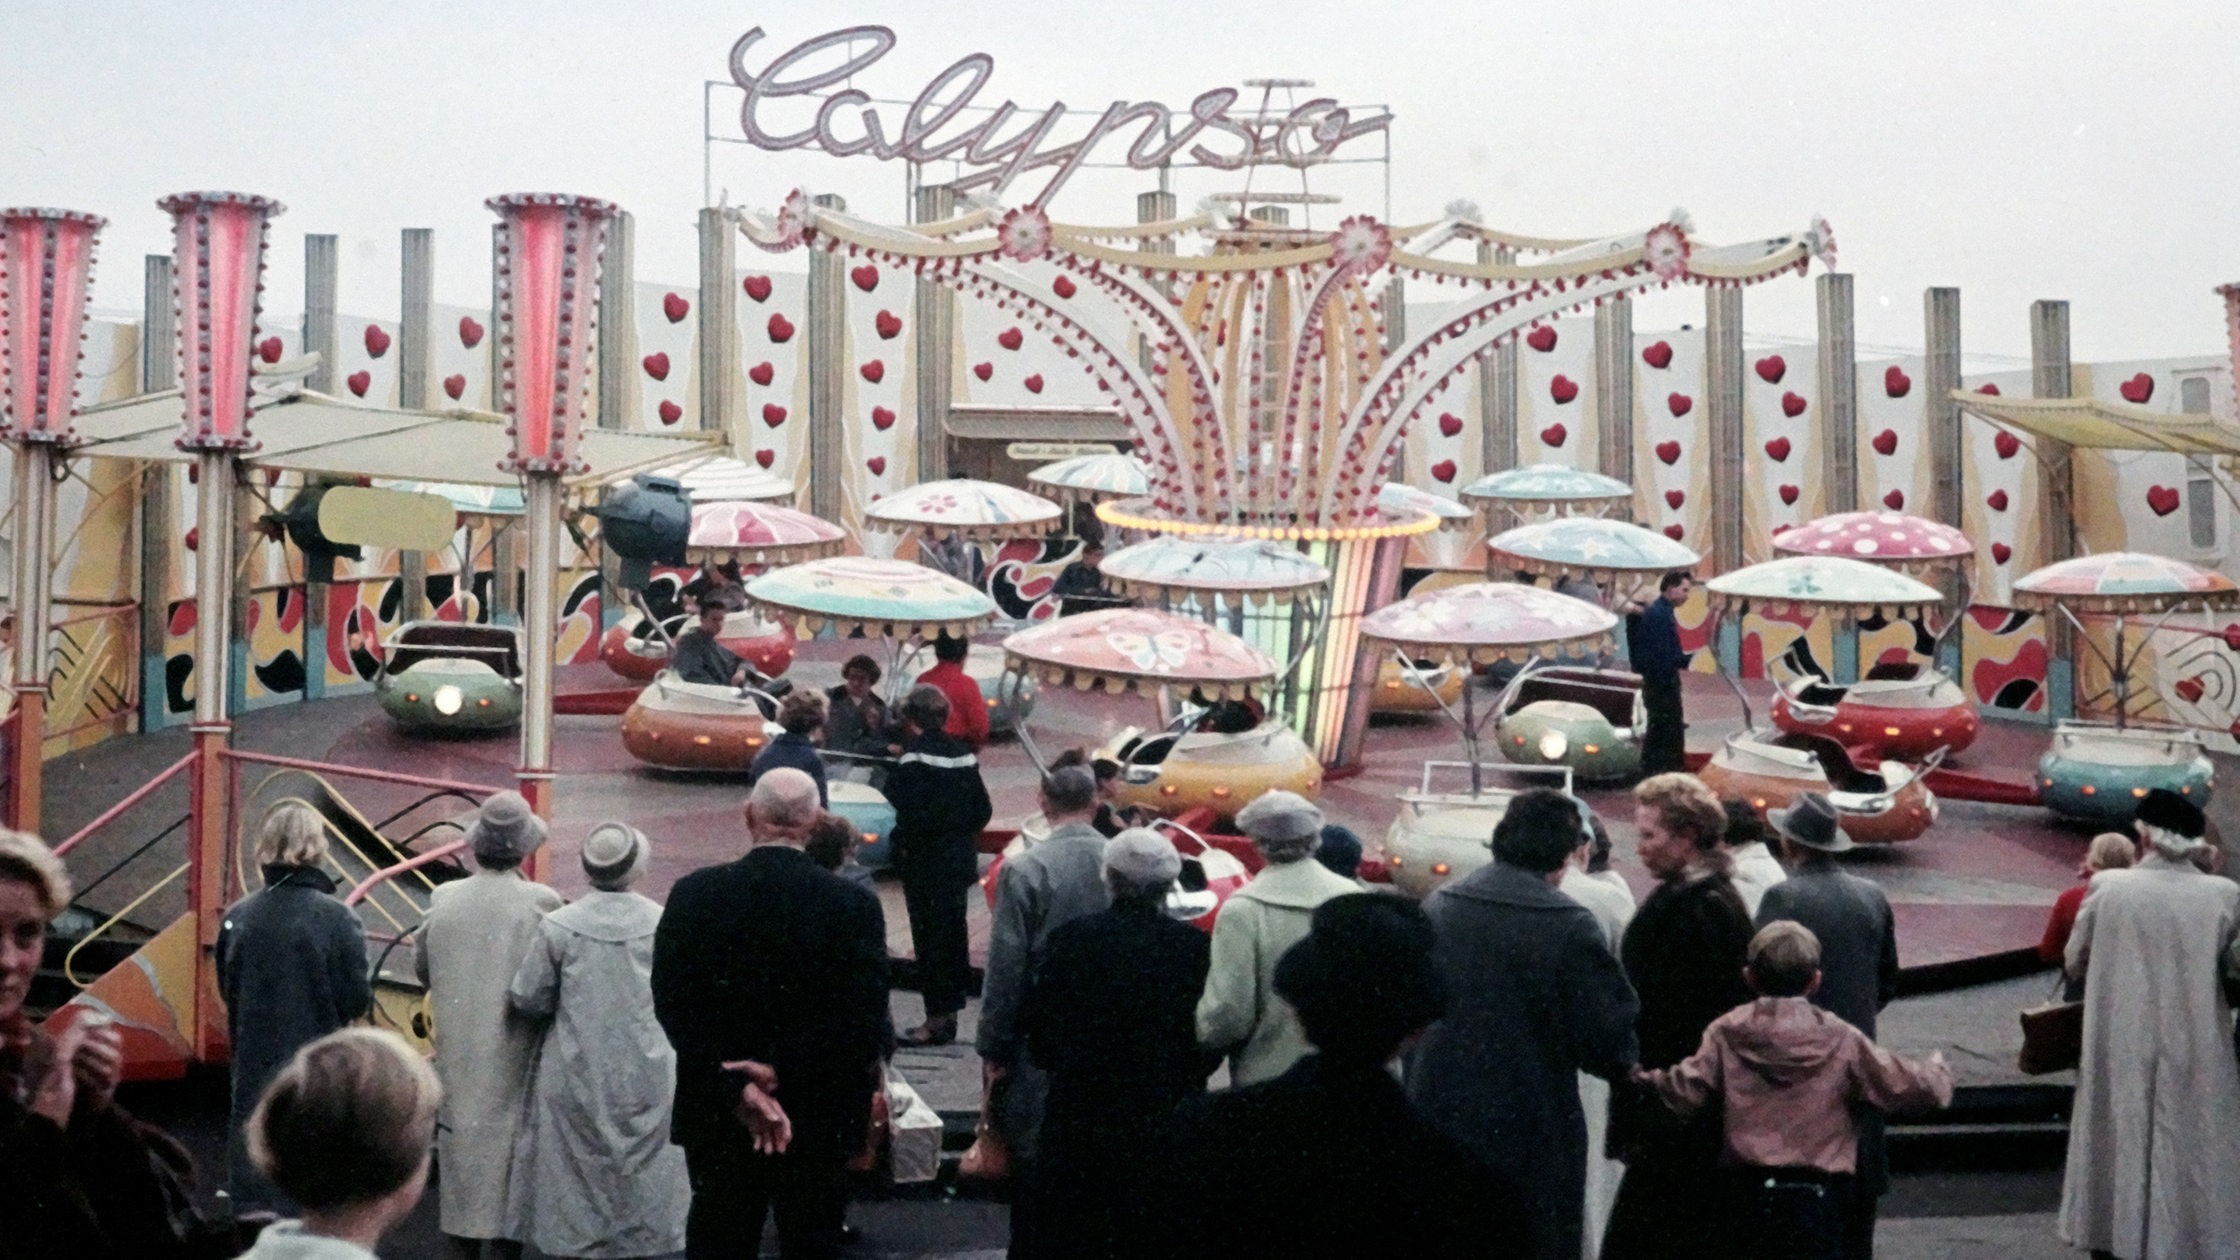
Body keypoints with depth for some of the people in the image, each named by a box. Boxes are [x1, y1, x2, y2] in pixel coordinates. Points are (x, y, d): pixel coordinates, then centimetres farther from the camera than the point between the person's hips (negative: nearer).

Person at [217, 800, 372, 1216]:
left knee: (253, 1195, 12)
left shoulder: (238, 917, -3)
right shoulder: (335, 918, -14)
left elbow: (227, 991, 6)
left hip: (255, 1075, 3)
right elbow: (356, 998, -11)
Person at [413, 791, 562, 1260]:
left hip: (457, 1055, 3)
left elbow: (425, 971, 7)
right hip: (513, 1057, -3)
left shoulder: (443, 899, -5)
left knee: (461, 1137, 13)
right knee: (510, 1142, 7)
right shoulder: (541, 903, -15)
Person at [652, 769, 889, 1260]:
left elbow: (675, 1005, -12)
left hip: (717, 1115, 1)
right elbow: (864, 1018, -16)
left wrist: (736, 1086, -13)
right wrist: (785, 1072, -14)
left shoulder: (694, 894, -8)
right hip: (820, 1124, -1)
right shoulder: (855, 905, -11)